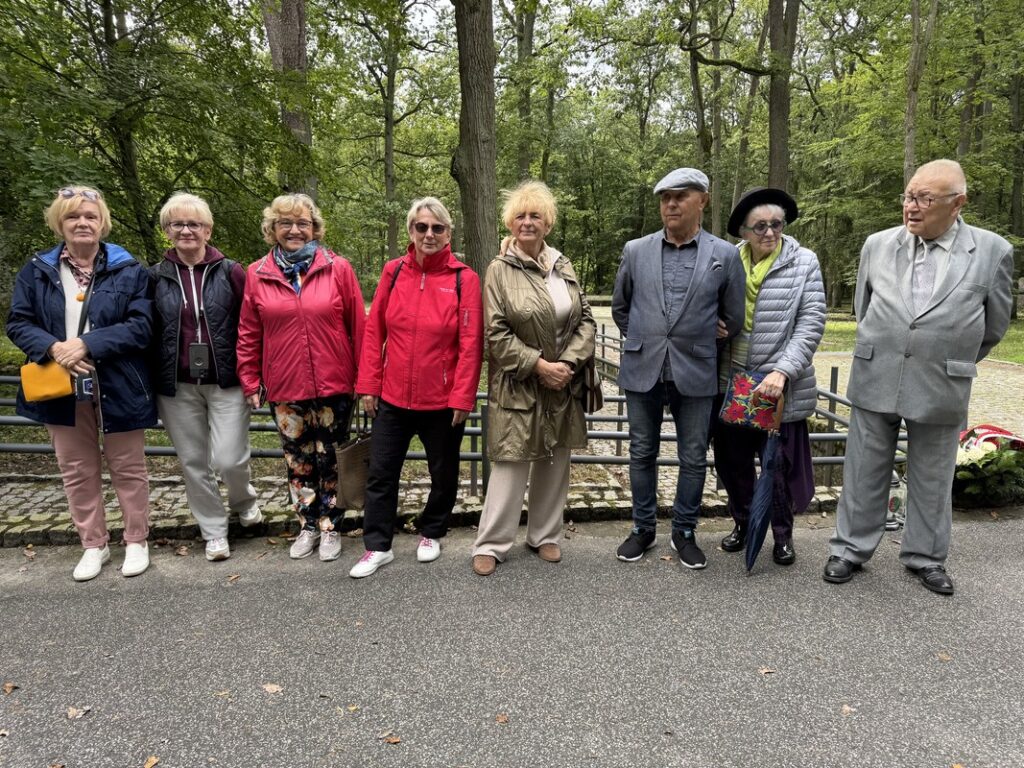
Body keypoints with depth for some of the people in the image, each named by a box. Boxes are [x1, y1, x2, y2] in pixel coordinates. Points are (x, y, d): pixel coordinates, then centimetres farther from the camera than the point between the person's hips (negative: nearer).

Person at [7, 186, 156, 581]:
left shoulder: (129, 270, -3)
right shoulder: (36, 271, 5)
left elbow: (141, 326, -11)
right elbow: (17, 323, 3)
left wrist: (87, 343, -21)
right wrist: (54, 347, -17)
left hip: (117, 388, -3)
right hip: (62, 390, 3)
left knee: (127, 469, 9)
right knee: (77, 472, 13)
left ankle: (136, 542, 25)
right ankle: (94, 545, 28)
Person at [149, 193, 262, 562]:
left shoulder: (231, 272, -2)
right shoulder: (156, 277, 4)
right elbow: (148, 332, 9)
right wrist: (150, 382, 3)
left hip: (226, 382, -2)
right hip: (177, 387, 3)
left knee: (229, 460, -6)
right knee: (193, 462, 9)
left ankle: (244, 500, 28)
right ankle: (214, 531, 25)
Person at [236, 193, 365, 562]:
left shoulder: (338, 268, -3)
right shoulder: (257, 275, 3)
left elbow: (358, 327, -2)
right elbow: (248, 334, 7)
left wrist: (362, 377, -1)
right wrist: (250, 381, 5)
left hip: (333, 385, -2)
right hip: (284, 389, 2)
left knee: (330, 459, 8)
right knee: (298, 460, 13)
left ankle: (330, 527, 25)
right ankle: (308, 525, 30)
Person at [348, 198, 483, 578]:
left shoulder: (464, 278, -6)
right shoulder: (393, 272, 2)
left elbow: (471, 344, -9)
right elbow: (374, 332, 4)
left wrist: (463, 397, -11)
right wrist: (368, 385, 1)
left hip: (442, 401, -2)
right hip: (392, 396, 2)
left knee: (443, 474, 14)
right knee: (380, 473, 8)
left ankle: (431, 534, 37)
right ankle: (377, 546, 24)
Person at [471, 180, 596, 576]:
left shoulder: (563, 266, 8)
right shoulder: (500, 270, -6)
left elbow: (585, 319, 7)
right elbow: (496, 333, -11)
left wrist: (568, 362, -8)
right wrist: (539, 365, -16)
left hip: (562, 383, 5)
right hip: (518, 385, -5)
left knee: (555, 463, 13)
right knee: (511, 463, -1)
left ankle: (545, 535, 29)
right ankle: (491, 544, 13)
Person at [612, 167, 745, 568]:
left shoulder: (725, 255, -1)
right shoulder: (635, 251, 3)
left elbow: (733, 318, 7)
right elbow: (619, 307, 15)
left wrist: (702, 347, 12)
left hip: (695, 373, -1)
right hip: (642, 370, 1)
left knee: (694, 459, 7)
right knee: (642, 454, 10)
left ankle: (684, 532, 24)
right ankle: (643, 528, 26)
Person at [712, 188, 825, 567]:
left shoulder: (803, 262, -4)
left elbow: (811, 324, -9)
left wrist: (782, 372, -20)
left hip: (781, 385, -2)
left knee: (781, 463, 8)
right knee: (732, 460, 12)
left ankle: (782, 532, 29)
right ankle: (742, 522, 35)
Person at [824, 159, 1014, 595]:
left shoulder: (992, 252, -4)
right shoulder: (877, 245, 1)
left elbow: (993, 326, 6)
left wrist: (948, 364, 13)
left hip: (941, 390, -1)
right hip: (875, 382, 1)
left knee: (932, 479, 13)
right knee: (864, 472, 10)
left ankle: (925, 557, 30)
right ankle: (851, 549, 23)